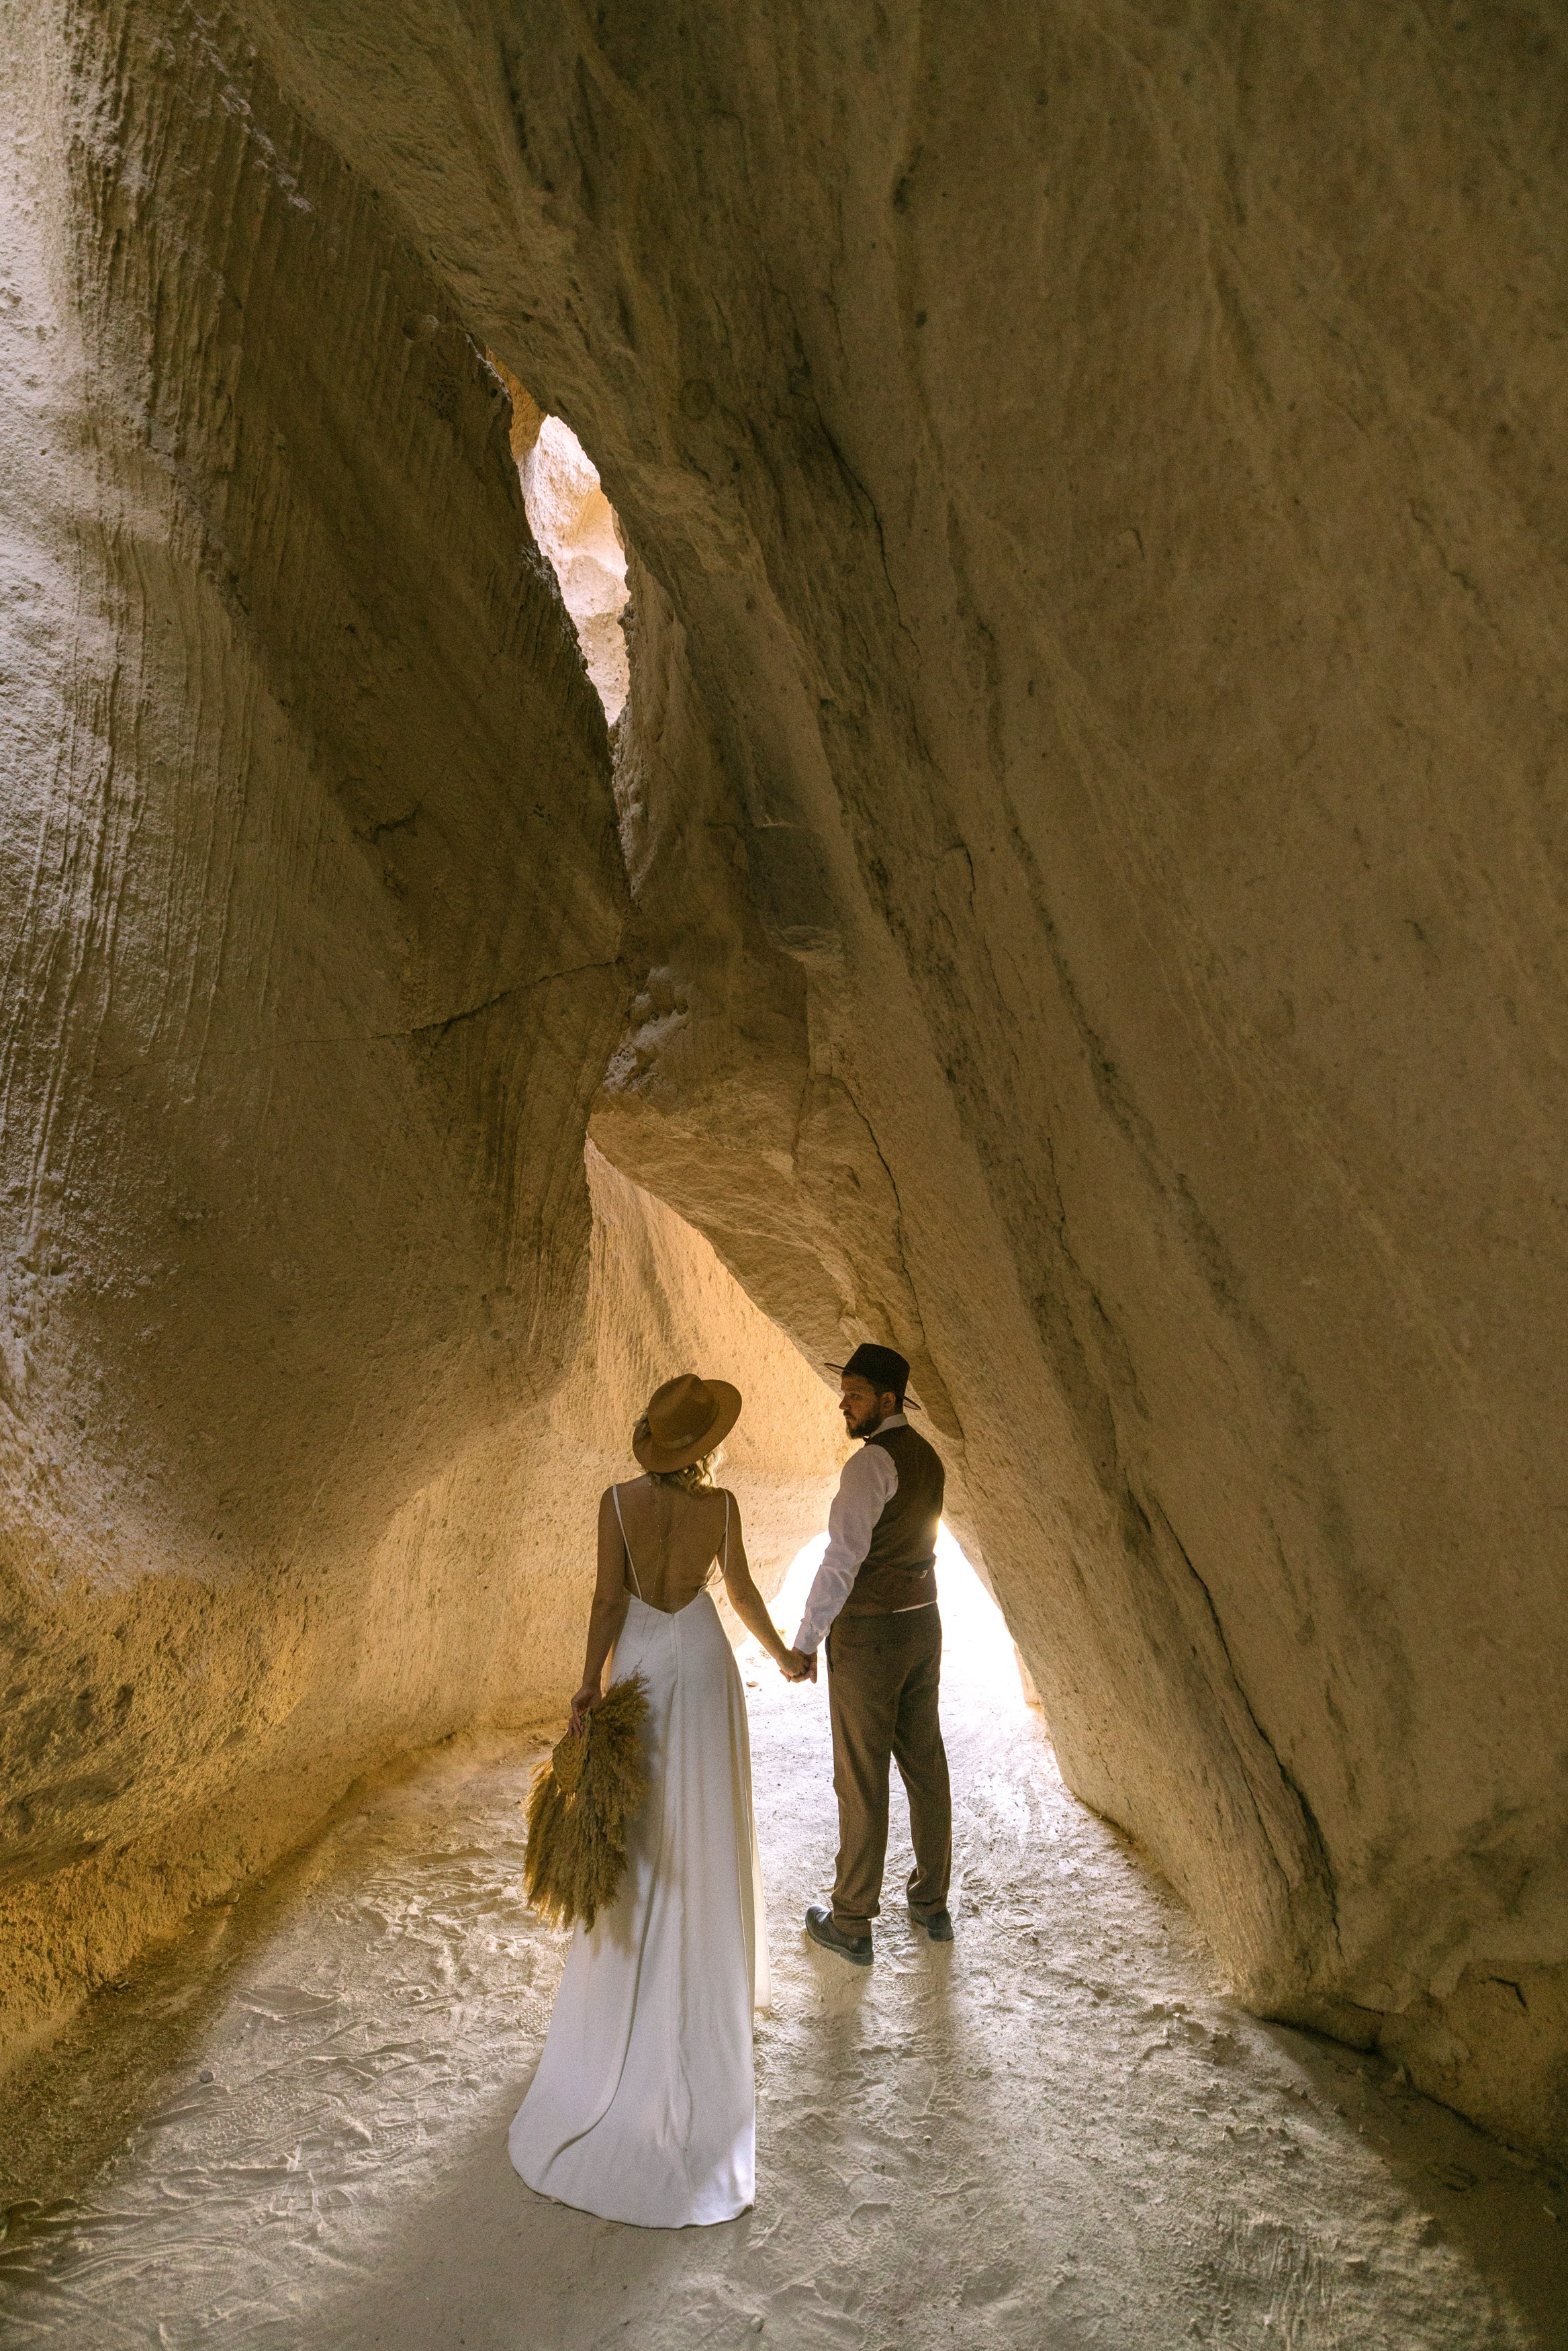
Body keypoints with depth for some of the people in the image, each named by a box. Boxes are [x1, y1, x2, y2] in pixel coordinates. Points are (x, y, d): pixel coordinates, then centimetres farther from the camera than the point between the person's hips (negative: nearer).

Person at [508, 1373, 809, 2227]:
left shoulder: (617, 1501, -12)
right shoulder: (721, 1504, -12)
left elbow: (608, 1599, -12)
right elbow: (742, 1593, -2)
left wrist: (590, 1683, -7)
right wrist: (783, 1654, 14)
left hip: (639, 1664, 1)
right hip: (703, 1662, 0)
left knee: (639, 1832, 15)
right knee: (706, 1833, 13)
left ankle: (633, 1983, 29)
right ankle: (707, 1984, 26)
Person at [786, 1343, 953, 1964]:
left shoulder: (871, 1462, -21)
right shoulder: (927, 1457, 7)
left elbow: (842, 1560, -24)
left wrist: (805, 1642, -16)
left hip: (867, 1634, -8)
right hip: (922, 1624, 8)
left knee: (862, 1779, 4)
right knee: (925, 1765, 17)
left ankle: (852, 1924, 17)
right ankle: (931, 1903, 32)